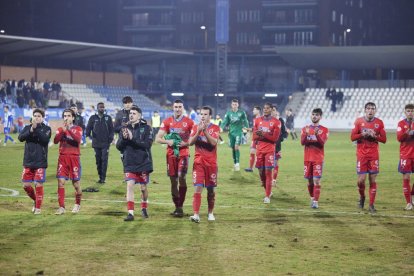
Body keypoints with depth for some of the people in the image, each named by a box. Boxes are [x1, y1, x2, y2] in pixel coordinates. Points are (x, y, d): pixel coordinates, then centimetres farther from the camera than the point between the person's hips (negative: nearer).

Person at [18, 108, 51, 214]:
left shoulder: (46, 129, 0)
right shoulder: (27, 127, 8)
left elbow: (45, 139, -18)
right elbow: (21, 138, -9)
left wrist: (36, 129, -24)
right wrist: (31, 130, -22)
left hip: (40, 162, -3)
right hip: (28, 162, 3)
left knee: (38, 185, -4)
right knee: (26, 185, 5)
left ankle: (38, 207, 9)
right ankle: (35, 200, 30)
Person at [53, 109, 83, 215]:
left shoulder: (78, 129, 4)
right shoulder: (60, 129, 11)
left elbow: (78, 139, -16)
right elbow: (55, 141, -7)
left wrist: (69, 129, -23)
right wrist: (63, 130, -17)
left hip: (74, 158, -2)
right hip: (63, 158, 2)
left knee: (76, 183, 3)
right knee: (61, 182, -8)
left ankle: (77, 205, 25)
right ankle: (61, 207, -6)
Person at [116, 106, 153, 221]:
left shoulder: (146, 128, -6)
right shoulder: (125, 128, 5)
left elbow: (147, 144, -16)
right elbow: (118, 146, 5)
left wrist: (132, 138, -22)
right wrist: (123, 138, -15)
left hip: (143, 163, -2)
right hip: (129, 163, 2)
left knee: (143, 187, 10)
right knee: (130, 186, -10)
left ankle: (144, 208, 33)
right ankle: (130, 213, -9)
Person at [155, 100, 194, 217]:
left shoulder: (189, 122, 1)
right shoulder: (167, 122, 5)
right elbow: (158, 138, 5)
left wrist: (186, 143, -13)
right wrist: (167, 141, -13)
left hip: (183, 153, -2)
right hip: (171, 154, 2)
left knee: (181, 178, -16)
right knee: (173, 181, 5)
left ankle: (180, 207, -8)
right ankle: (177, 207, 14)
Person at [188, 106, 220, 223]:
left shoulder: (215, 128, 0)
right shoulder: (195, 127, 8)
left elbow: (214, 142, -15)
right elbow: (190, 142, -3)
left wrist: (205, 131, -22)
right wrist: (198, 131, -16)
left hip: (211, 162, -1)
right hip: (198, 162, 1)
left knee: (210, 189, 7)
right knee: (198, 188, -10)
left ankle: (210, 213, 21)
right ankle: (196, 215, -15)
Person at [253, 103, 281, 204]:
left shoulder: (276, 122, -3)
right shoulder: (257, 120, 8)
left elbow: (275, 138, -9)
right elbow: (254, 137, 3)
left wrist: (263, 134, -19)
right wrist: (267, 136, -13)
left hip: (270, 150, -4)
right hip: (260, 150, 4)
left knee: (268, 172, -8)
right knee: (261, 172, 7)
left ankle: (267, 196, -5)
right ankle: (268, 191, 27)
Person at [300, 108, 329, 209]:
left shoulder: (324, 130, 2)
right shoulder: (305, 129, 10)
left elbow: (322, 143, -11)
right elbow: (302, 142, -3)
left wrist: (317, 135, -27)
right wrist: (306, 134, -21)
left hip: (318, 159, -3)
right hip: (307, 158, 3)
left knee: (316, 180, -12)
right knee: (309, 180, 8)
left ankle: (316, 202, -12)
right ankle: (312, 198, 27)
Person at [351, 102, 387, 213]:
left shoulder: (379, 123, 3)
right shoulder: (358, 121, 2)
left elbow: (384, 139, 3)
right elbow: (352, 137, -1)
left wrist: (374, 136, -14)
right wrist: (363, 134, -15)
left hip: (374, 155, 0)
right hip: (362, 154, 0)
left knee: (373, 179, -3)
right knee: (361, 179, -4)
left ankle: (371, 204, 2)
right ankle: (362, 197, 25)